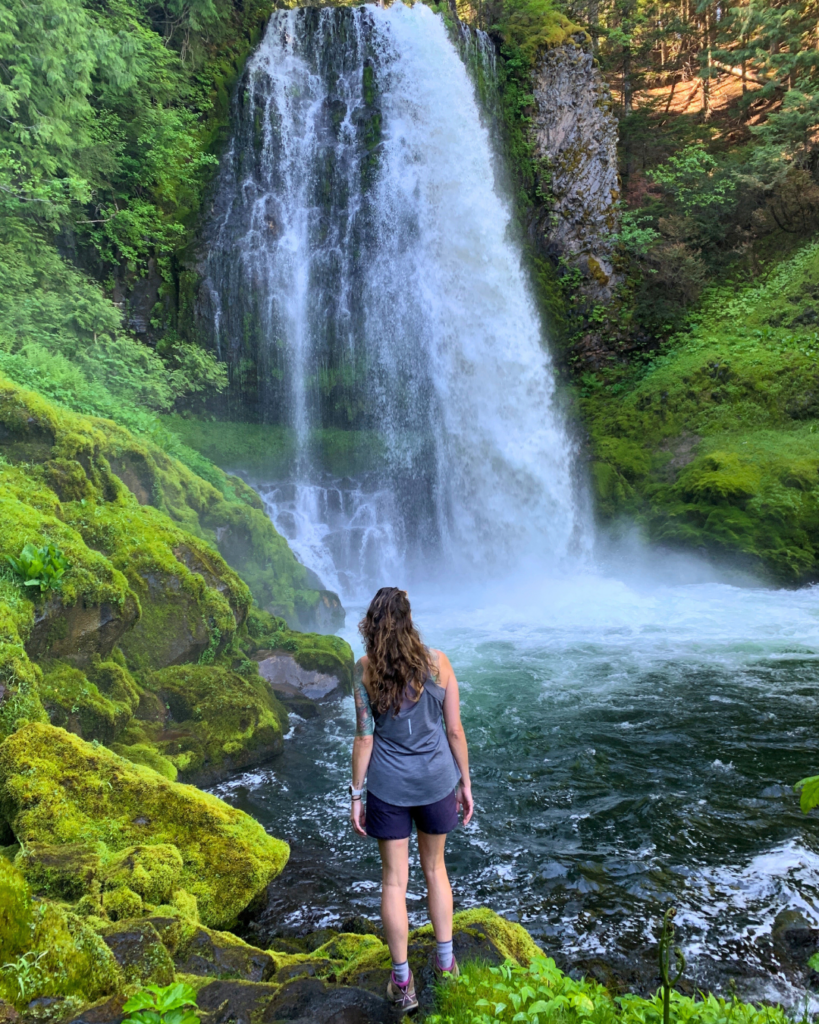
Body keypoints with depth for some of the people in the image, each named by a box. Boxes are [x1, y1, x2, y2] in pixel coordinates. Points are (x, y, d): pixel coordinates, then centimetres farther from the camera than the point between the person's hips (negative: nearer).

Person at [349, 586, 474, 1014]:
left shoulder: (365, 669, -12)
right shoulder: (437, 662, -9)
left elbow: (365, 738, -9)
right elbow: (455, 730, -4)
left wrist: (355, 794, 1)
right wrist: (465, 782, 7)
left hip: (388, 786, -1)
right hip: (437, 781, 1)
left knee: (394, 879, 14)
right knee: (435, 867, 24)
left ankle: (403, 983, 27)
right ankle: (445, 959, 37)